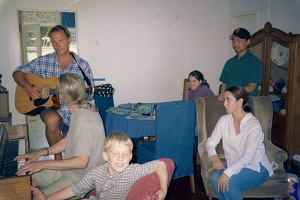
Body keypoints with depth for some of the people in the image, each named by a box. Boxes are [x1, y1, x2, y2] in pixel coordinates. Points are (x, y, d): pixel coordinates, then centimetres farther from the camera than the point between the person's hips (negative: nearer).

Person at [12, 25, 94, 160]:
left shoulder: (82, 65, 0)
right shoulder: (43, 61, 2)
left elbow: (90, 94, 1)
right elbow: (17, 73, 8)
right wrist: (28, 87, -12)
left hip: (74, 112, 1)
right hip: (50, 108, 0)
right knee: (52, 119, -35)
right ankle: (57, 157, -12)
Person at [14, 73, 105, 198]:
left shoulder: (83, 120, -29)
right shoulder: (80, 111, 2)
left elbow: (81, 162, -29)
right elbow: (68, 140, 14)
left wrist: (44, 164, -23)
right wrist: (40, 153, 7)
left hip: (83, 177, -9)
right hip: (72, 168, 9)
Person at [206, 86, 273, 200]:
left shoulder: (253, 124, -22)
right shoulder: (224, 120, -4)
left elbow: (248, 157, -28)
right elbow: (210, 142, -2)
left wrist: (228, 172, -38)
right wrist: (214, 157, -23)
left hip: (256, 167, -5)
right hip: (233, 163, 5)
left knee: (229, 181, -30)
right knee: (214, 178, -24)